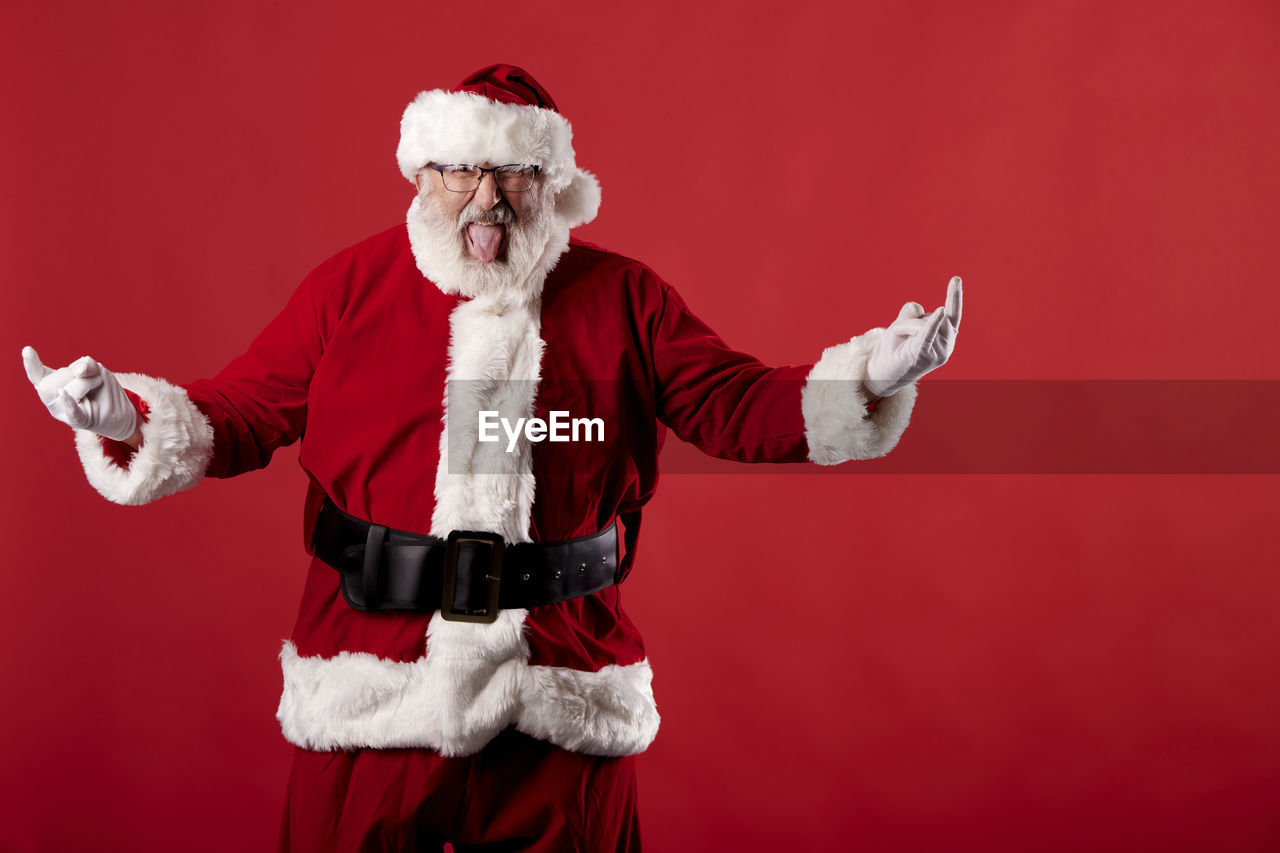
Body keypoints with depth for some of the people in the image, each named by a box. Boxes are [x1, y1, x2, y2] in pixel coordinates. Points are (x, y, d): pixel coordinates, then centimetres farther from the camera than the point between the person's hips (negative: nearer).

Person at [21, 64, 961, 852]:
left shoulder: (621, 296, 5)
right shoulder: (349, 285, 4)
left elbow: (732, 406, 2)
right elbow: (247, 411, 3)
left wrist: (864, 381, -12)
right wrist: (133, 419, -15)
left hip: (563, 692, 1)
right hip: (373, 683, 0)